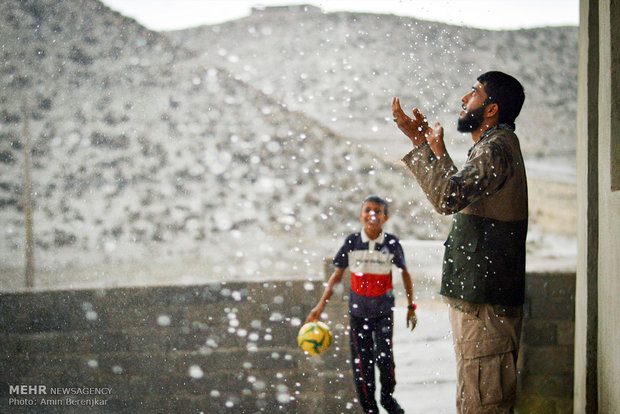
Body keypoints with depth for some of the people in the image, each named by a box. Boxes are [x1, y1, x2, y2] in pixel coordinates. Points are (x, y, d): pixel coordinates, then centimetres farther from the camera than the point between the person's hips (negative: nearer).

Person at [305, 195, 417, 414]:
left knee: (384, 356, -11)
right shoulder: (352, 242, -5)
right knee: (361, 361, 4)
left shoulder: (391, 243, -6)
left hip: (384, 310, -1)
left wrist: (411, 307, 9)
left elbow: (405, 274, 7)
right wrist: (320, 306, -3)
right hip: (358, 311, 1)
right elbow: (337, 275, 3)